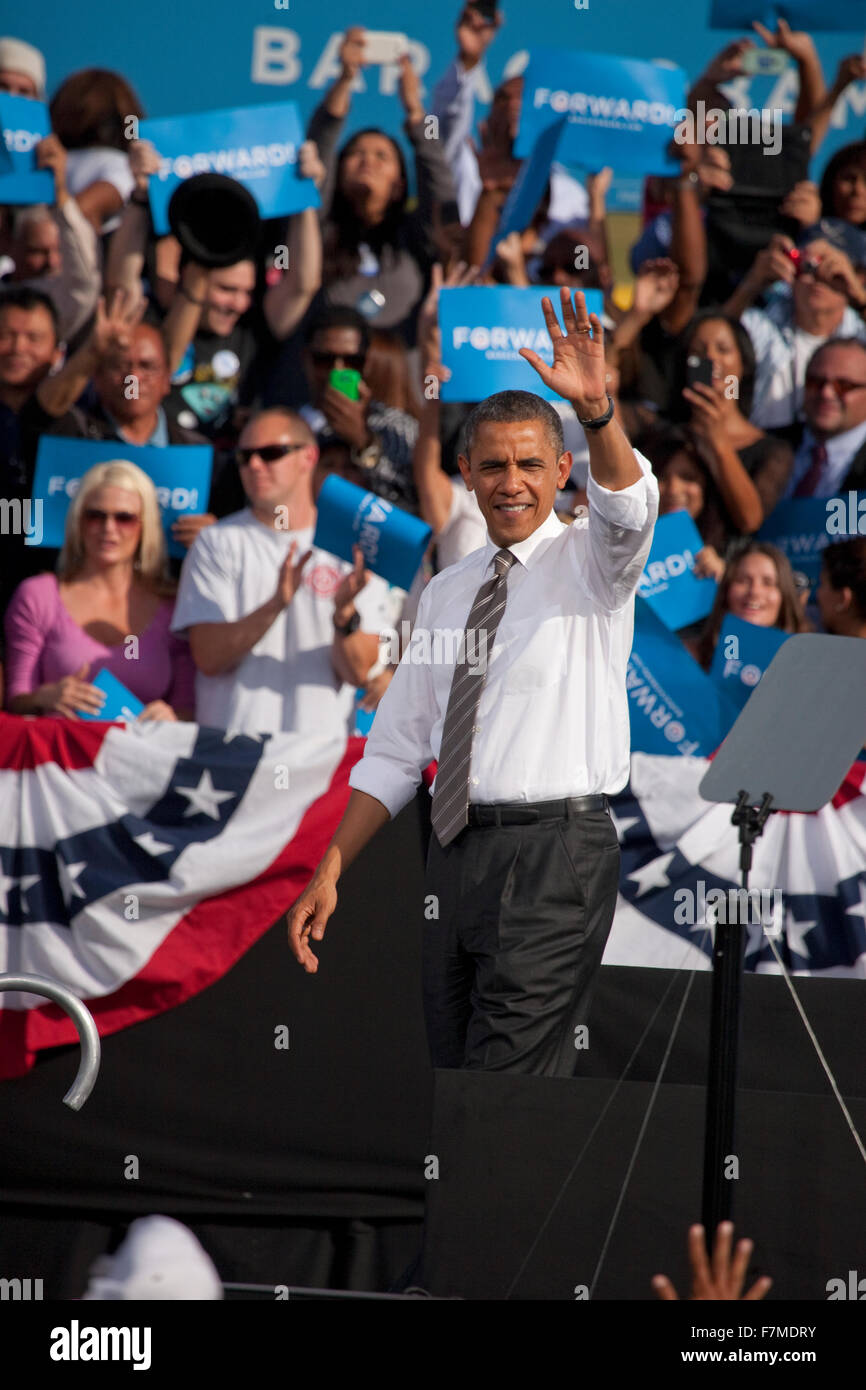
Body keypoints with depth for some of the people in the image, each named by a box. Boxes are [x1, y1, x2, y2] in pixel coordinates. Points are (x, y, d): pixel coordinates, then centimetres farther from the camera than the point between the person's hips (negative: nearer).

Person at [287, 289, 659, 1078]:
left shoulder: (587, 563, 2)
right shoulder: (447, 593, 18)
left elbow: (627, 507, -22)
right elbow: (397, 752, 18)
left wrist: (597, 409, -40)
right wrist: (331, 871, 10)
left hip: (555, 851, -6)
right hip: (459, 853, 7)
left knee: (505, 1099, -14)